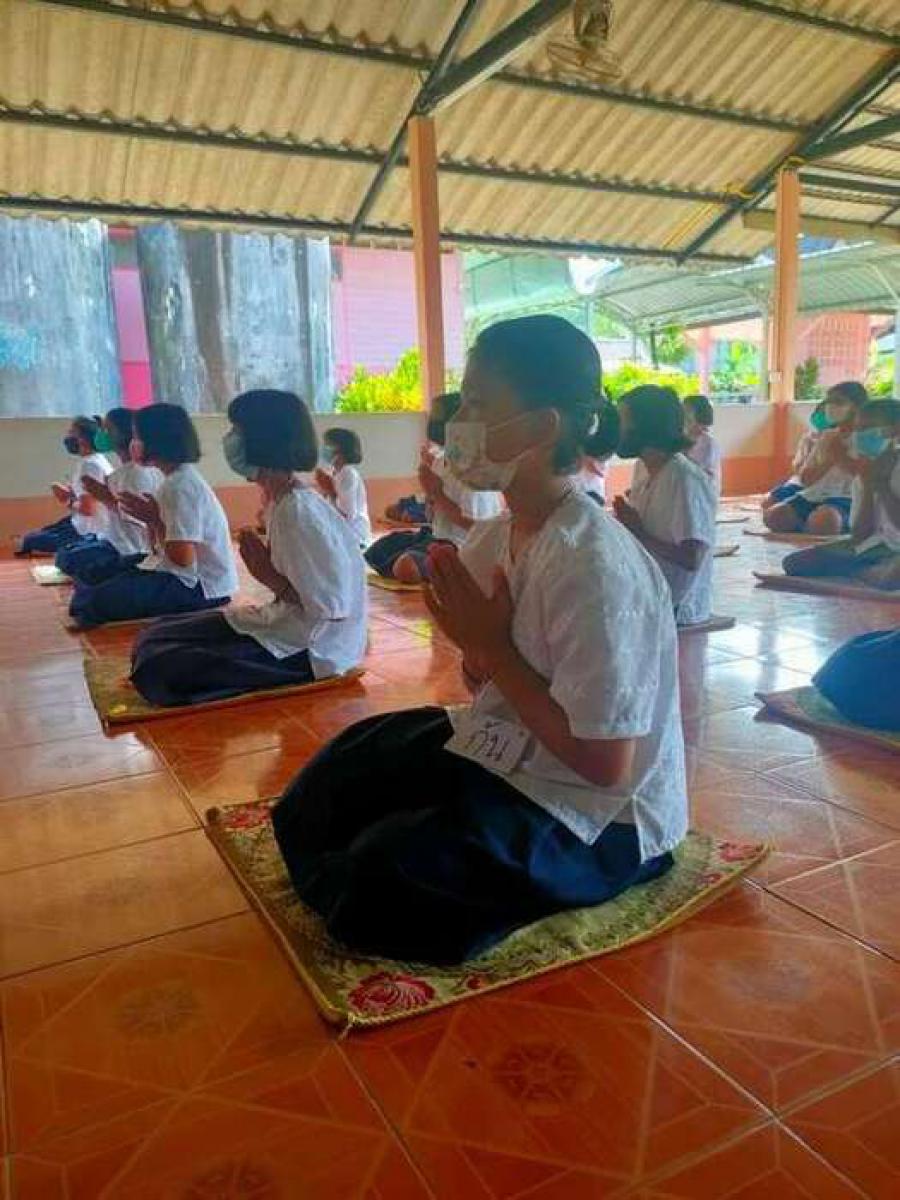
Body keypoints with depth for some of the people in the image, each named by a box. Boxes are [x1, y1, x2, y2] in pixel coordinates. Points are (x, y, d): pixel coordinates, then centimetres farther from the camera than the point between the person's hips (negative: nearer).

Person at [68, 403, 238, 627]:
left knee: (102, 599, -19)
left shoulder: (181, 486, -18)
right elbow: (159, 547, 14)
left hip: (201, 587, -10)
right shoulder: (178, 478, 12)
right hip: (190, 577, 10)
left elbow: (182, 557, -23)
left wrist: (154, 520, -11)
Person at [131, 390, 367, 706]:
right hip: (285, 623, 9)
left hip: (313, 649, -9)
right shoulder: (281, 500, 6)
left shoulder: (298, 509, -22)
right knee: (156, 637, 7)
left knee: (159, 666, -17)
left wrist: (269, 576, -17)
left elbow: (333, 609, -23)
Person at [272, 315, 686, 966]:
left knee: (383, 875, -20)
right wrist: (474, 640, -16)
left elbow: (604, 764, -27)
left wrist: (495, 649, -23)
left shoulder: (594, 566, -29)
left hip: (604, 820, -8)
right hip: (512, 756, 9)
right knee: (336, 776, 7)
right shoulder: (494, 537, -2)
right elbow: (488, 677, 6)